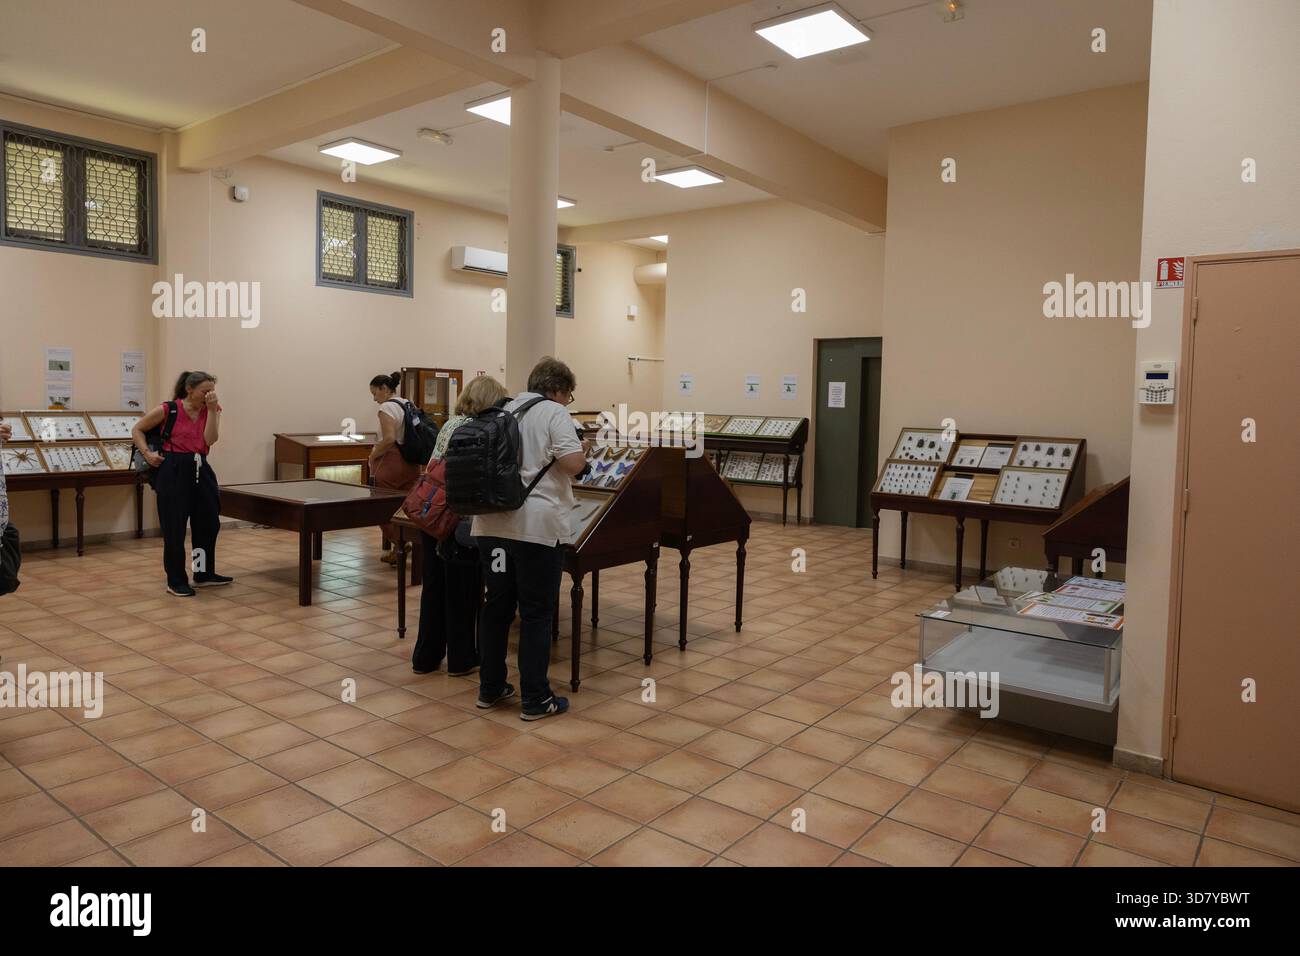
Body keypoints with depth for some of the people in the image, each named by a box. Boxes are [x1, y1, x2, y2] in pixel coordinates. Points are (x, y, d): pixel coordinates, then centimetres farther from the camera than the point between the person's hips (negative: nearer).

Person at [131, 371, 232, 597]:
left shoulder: (212, 410, 4)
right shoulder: (169, 409, -7)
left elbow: (210, 439, -11)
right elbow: (137, 430, 4)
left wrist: (212, 409, -14)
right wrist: (147, 453, -8)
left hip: (200, 469, 5)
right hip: (174, 470, -5)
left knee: (209, 522, 12)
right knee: (174, 527, 1)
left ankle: (204, 574, 28)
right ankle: (176, 582, 13)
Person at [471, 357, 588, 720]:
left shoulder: (501, 412, 17)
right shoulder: (554, 413, -4)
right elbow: (573, 463, -16)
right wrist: (582, 453, 5)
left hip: (492, 522, 7)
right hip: (536, 525, -6)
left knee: (496, 606, 15)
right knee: (536, 613, 2)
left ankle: (490, 688, 24)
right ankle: (535, 699, 8)